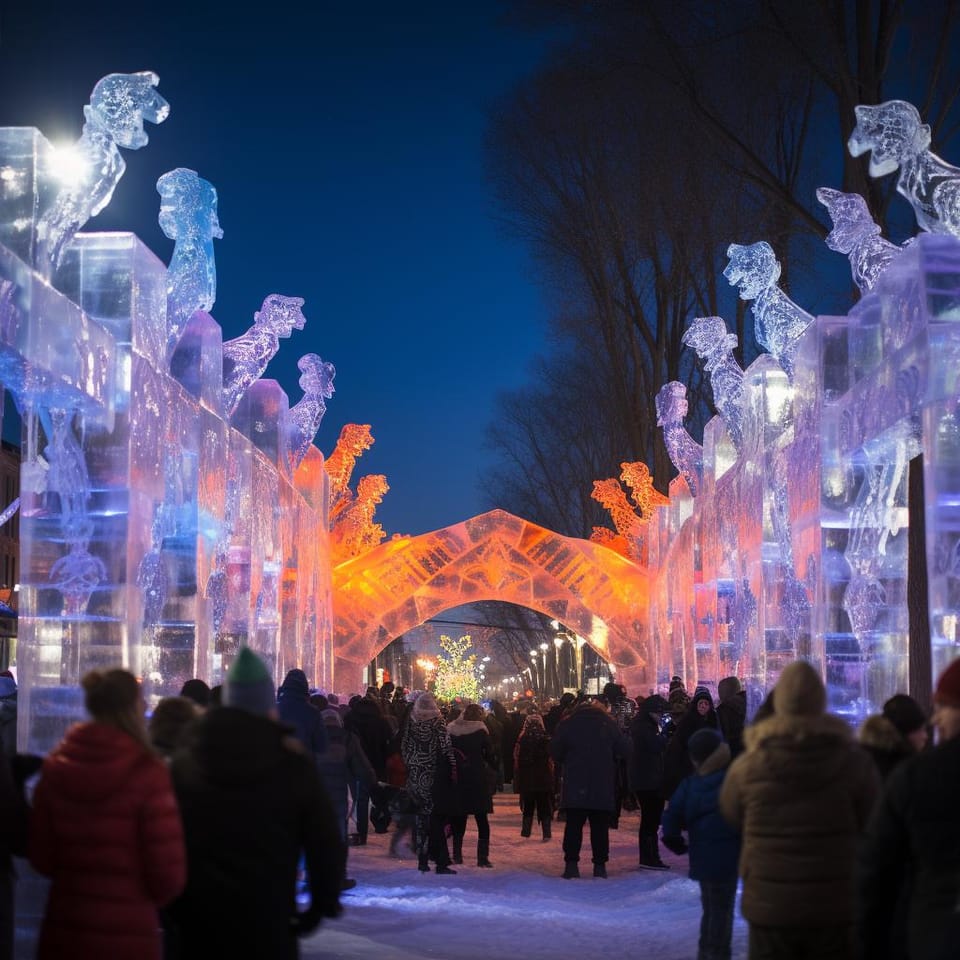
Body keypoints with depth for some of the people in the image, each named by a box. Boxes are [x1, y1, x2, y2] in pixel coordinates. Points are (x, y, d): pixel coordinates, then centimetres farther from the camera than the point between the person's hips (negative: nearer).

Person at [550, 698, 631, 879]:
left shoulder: (567, 724, 1)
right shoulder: (608, 723, 1)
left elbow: (555, 752, 3)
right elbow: (624, 750, 0)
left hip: (575, 785, 0)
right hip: (603, 787, 0)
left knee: (574, 825, 3)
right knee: (600, 827, 6)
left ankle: (571, 864, -4)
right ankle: (600, 865, 5)